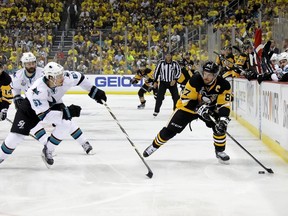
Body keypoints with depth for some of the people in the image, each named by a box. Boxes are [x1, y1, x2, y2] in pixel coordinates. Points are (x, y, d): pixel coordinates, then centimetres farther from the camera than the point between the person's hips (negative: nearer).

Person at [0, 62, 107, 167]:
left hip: (52, 104, 5)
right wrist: (66, 112, -48)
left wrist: (95, 91, -8)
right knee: (17, 135, -13)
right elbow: (43, 115, -42)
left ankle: (47, 151, 1)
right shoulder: (38, 90, -42)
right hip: (30, 108, -5)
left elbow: (79, 77, -8)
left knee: (66, 123, -19)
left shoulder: (65, 78, -29)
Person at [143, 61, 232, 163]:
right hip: (189, 106, -2)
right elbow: (186, 99, -24)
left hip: (210, 108, 2)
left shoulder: (223, 85, -25)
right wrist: (199, 108, -38)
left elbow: (224, 104, -23)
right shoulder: (195, 80, -30)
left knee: (220, 126, -21)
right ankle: (154, 145, 17)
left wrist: (223, 119, -39)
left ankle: (220, 151, 1)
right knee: (170, 130, -7)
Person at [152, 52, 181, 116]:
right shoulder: (161, 63, -6)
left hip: (172, 82, 1)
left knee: (176, 97, 1)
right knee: (159, 97, -7)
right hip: (163, 82, -1)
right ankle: (156, 111, 2)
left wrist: (175, 80, -13)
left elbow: (178, 71, -2)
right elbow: (156, 71, 1)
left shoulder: (175, 63, -6)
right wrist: (155, 81, -1)